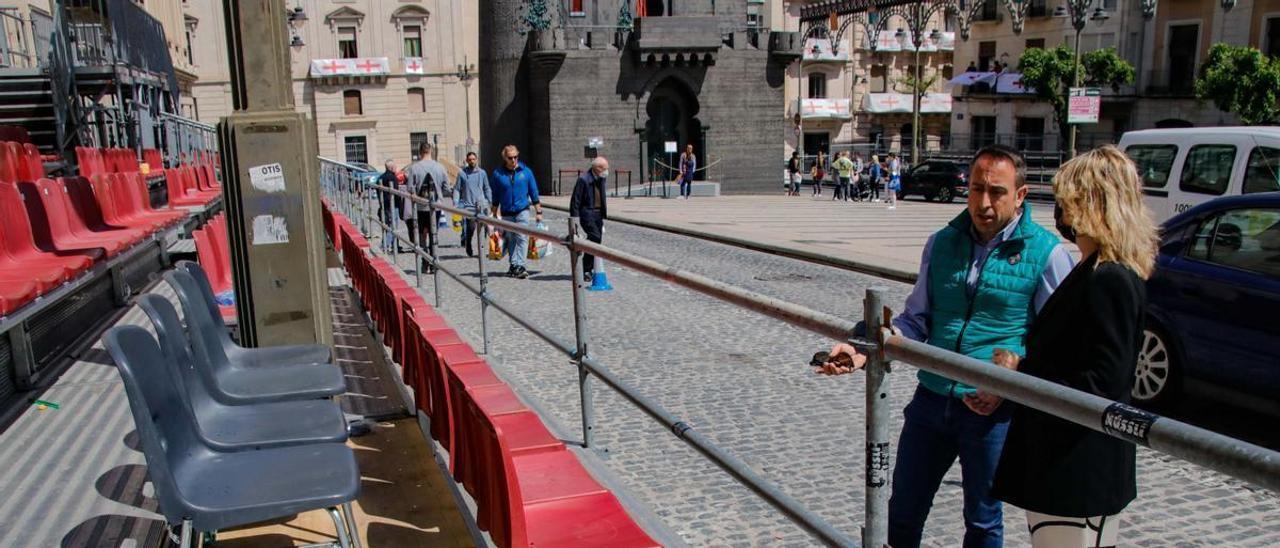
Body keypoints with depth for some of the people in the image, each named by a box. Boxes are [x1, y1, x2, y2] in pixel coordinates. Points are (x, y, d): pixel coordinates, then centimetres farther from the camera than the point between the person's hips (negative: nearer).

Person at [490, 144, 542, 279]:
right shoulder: (498, 174, 1)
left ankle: (520, 266, -13)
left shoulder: (526, 171, 1)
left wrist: (538, 212, 3)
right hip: (506, 213, 2)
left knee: (522, 238, -11)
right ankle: (513, 265, 19)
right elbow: (495, 197, 8)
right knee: (510, 240, 9)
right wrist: (495, 215, 9)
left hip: (522, 211, -1)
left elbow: (534, 192, 5)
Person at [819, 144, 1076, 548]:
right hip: (932, 398, 4)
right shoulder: (942, 243, 4)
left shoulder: (1047, 253, -8)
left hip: (994, 411, -3)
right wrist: (864, 352, -7)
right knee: (903, 511, 14)